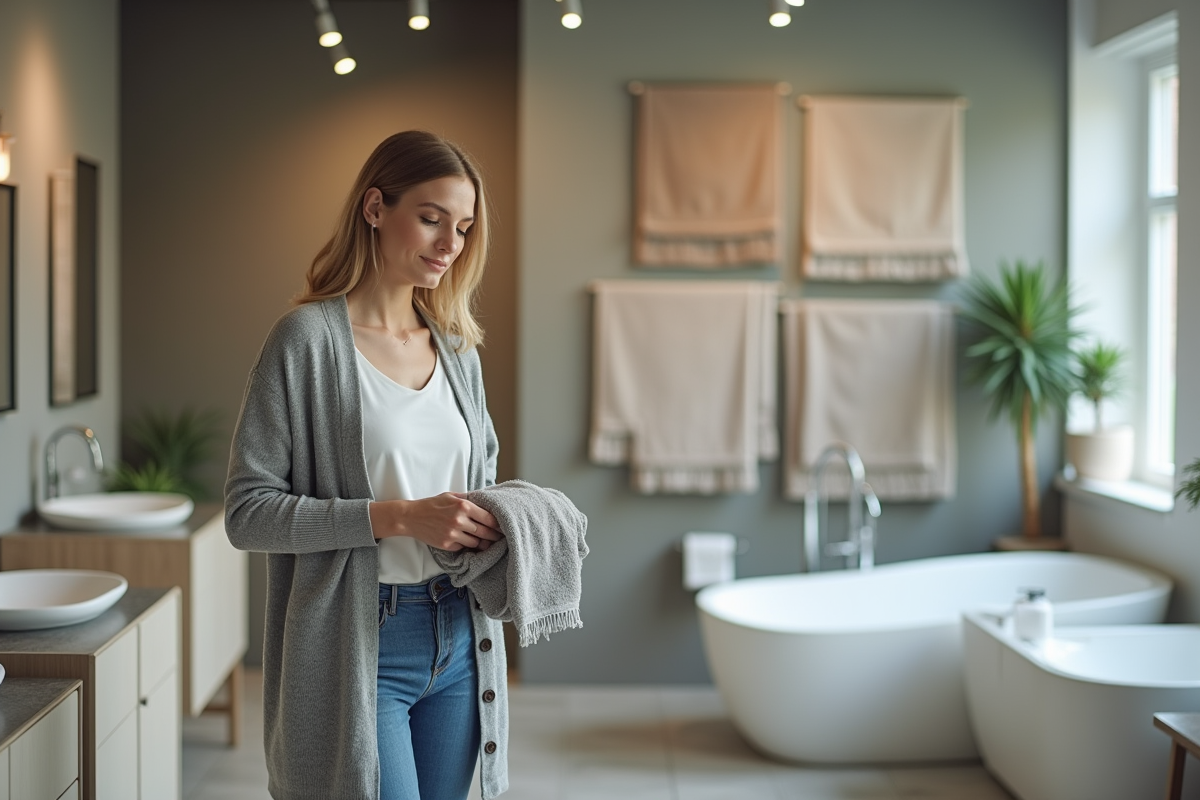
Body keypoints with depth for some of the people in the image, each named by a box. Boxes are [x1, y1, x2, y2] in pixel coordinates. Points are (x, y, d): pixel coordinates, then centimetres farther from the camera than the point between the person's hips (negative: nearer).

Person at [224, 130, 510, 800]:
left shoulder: (458, 347, 11)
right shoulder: (309, 338, -9)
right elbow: (248, 511, -13)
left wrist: (504, 519, 0)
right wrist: (398, 517, -20)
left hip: (458, 637, 6)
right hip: (360, 644, -6)